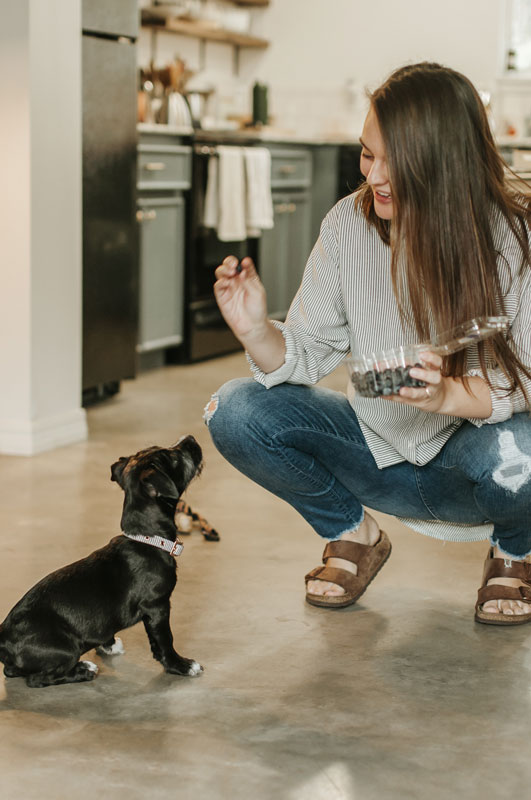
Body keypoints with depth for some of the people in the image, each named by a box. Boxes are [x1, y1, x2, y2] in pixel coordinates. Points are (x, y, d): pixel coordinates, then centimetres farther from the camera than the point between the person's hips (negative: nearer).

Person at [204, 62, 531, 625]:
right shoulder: (348, 224, -8)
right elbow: (308, 353, -6)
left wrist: (448, 394, -40)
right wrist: (257, 332, -28)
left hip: (467, 459, -3)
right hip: (379, 450, 3)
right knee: (236, 412, -16)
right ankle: (352, 536, 11)